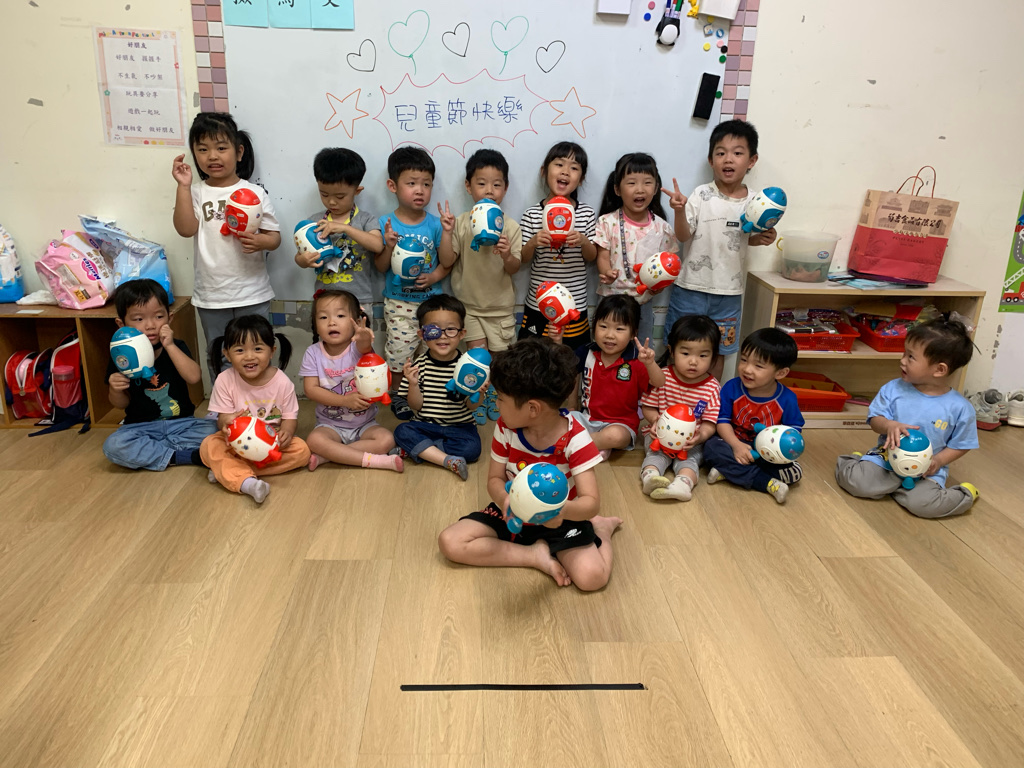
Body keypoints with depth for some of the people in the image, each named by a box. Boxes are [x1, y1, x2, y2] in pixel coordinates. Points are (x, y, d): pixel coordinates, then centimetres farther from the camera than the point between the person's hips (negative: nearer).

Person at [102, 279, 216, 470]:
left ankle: (149, 450, -17)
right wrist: (115, 390, -18)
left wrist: (170, 346, -24)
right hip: (142, 426, 0)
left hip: (181, 422, 0)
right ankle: (186, 457, -24)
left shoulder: (176, 347, -2)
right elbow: (121, 404, 5)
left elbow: (194, 377, -22)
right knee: (112, 446, -29)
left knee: (214, 429, -26)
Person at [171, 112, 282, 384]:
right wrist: (184, 186, -17)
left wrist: (260, 241, -23)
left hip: (252, 295, -2)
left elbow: (275, 236, -1)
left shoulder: (254, 193, -3)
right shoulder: (195, 192, 1)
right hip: (211, 296, 2)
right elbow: (185, 229, -14)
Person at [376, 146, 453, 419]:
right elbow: (381, 267, -2)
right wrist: (389, 246, -20)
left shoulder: (434, 223, -2)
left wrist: (445, 240, -15)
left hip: (432, 299, 1)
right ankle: (398, 395, 29)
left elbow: (447, 261, -1)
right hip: (399, 302, -1)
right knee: (399, 350, 4)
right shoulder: (386, 223, -4)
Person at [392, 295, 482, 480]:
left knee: (471, 447, -27)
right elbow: (416, 406, -3)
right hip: (426, 424, 1)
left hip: (459, 426, -1)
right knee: (402, 431, -24)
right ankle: (448, 460, -26)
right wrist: (413, 384, -21)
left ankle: (414, 449, -14)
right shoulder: (419, 365, -5)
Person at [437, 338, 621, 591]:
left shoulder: (575, 438, -23)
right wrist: (504, 499, -30)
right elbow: (495, 479, -5)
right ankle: (535, 554, -8)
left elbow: (591, 502, -26)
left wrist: (561, 510, -50)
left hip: (559, 520, -4)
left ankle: (601, 529, 7)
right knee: (450, 542, -15)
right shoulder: (505, 429, -13)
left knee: (592, 575, -27)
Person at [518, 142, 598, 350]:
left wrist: (584, 241, -19)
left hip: (575, 306, 1)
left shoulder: (586, 214, -2)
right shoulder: (532, 214, -4)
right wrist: (533, 242, -21)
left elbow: (592, 256, 3)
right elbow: (524, 258, 0)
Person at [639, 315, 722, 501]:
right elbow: (647, 407, 1)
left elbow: (710, 422, -8)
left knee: (690, 458, -26)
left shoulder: (712, 388, -6)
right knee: (657, 454, -26)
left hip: (692, 441, 0)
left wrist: (701, 435, -31)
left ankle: (683, 484, -51)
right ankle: (650, 476, -50)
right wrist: (656, 419, -21)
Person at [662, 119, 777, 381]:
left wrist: (762, 238, -5)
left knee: (718, 351, 14)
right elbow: (684, 236, -11)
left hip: (729, 291, 3)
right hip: (691, 287, -3)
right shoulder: (701, 196, -9)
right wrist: (679, 210, -28)